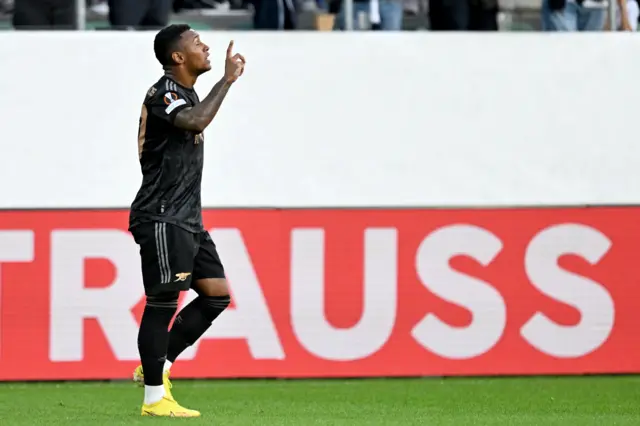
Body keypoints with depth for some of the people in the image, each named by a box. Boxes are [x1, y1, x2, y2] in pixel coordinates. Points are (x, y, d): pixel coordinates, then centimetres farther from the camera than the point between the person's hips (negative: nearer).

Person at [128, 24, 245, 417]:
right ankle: (154, 397, -4)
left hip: (187, 219, 10)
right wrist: (228, 80, -26)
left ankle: (156, 367, 12)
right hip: (161, 218, -10)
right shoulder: (163, 94, -15)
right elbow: (196, 121, -34)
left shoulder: (186, 93, 16)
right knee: (163, 302, -8)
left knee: (217, 294, 5)